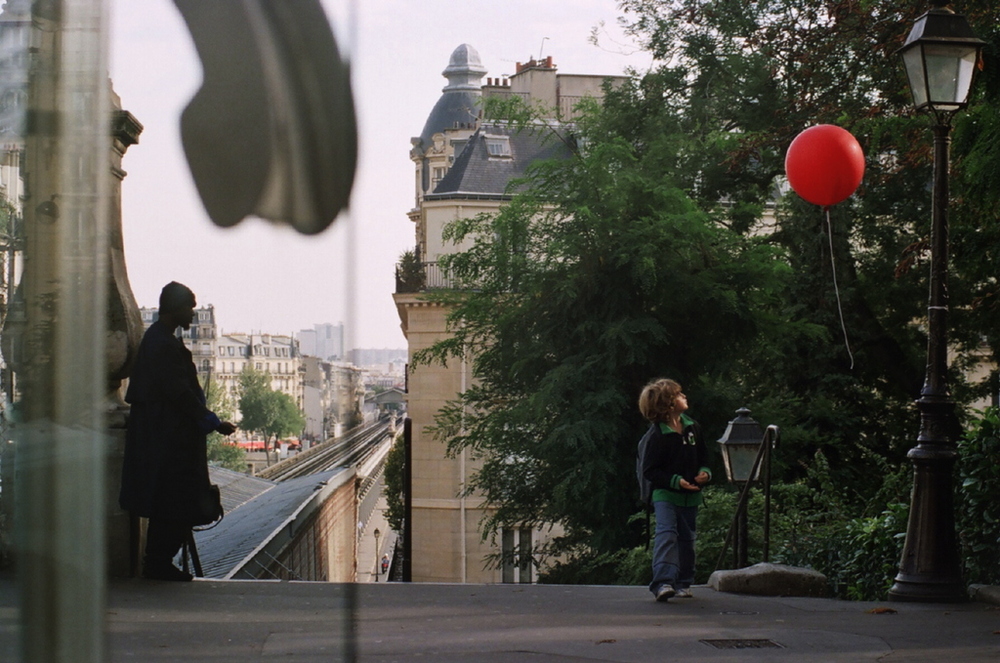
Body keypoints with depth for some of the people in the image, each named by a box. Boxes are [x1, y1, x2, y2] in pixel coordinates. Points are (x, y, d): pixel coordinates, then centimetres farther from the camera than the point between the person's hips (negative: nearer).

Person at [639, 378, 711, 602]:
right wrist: (676, 481, -21)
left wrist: (704, 473, -5)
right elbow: (649, 470, -12)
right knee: (666, 534, -20)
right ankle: (663, 581, -28)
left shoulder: (693, 428, 5)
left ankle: (683, 583, 22)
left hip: (690, 495, 6)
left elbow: (703, 458, 16)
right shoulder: (658, 435, -13)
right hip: (665, 494, -6)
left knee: (686, 539, 12)